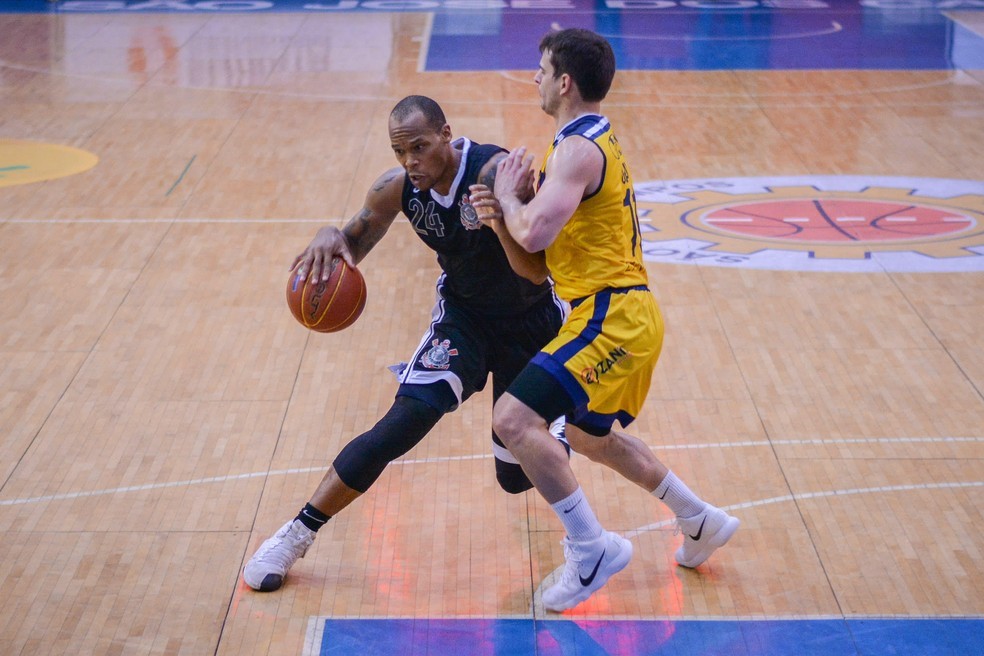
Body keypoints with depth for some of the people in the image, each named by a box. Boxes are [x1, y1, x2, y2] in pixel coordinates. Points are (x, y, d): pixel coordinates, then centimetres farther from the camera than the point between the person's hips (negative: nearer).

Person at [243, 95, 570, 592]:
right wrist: (329, 238, -25)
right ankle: (296, 534, -8)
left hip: (533, 322, -2)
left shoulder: (496, 172, -30)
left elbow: (536, 272, -33)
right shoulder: (397, 187, -15)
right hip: (463, 315, 2)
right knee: (404, 422, -21)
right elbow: (353, 246, 0)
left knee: (517, 478, 6)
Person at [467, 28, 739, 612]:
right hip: (627, 313, 11)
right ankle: (703, 522, 39)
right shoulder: (599, 138, 16)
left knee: (514, 418, -17)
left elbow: (533, 235, -28)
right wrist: (509, 208, 1)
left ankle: (592, 550, -10)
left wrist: (506, 196, -8)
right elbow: (557, 230, 21)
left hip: (610, 318, -11)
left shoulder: (578, 148, -17)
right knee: (591, 438, 27)